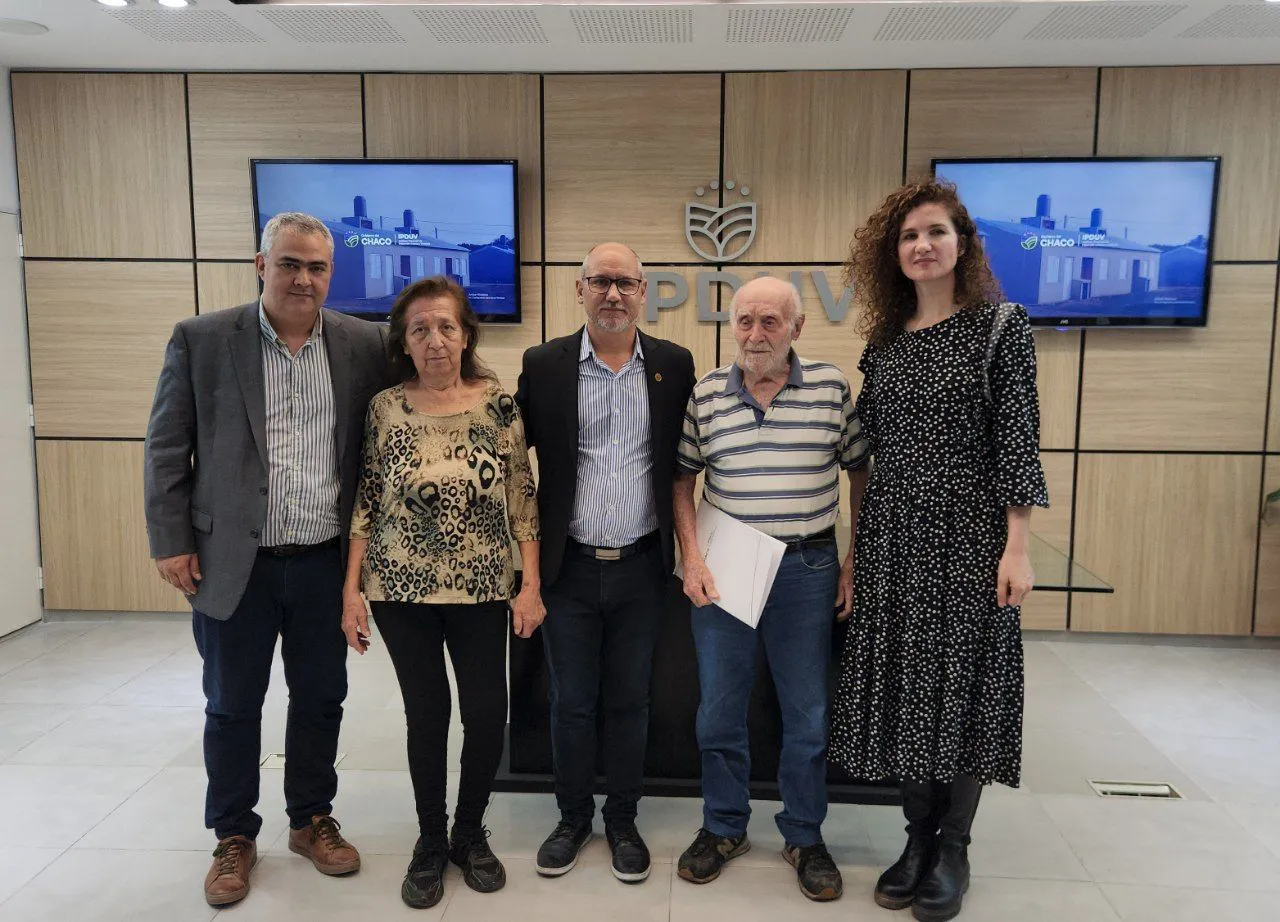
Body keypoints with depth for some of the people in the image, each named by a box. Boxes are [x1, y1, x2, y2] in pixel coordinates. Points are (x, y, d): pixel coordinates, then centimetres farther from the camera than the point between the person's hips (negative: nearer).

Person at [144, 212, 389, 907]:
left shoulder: (362, 345, 0)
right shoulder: (200, 340, -3)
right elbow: (165, 449, -1)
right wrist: (170, 543, -4)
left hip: (325, 563, 2)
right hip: (232, 564, -1)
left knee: (320, 700, 14)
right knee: (232, 707, 13)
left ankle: (312, 820, 35)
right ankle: (234, 837, 33)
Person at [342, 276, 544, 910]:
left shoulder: (499, 404, -3)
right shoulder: (384, 408, -1)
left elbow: (522, 497, -1)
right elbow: (366, 503, 2)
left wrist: (531, 584, -5)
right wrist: (351, 590, -1)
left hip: (482, 590, 0)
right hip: (402, 591, 0)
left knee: (488, 715, 3)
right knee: (426, 714, 9)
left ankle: (470, 833, 29)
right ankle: (431, 842, 30)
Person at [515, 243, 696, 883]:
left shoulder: (674, 365, 1)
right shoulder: (544, 365, -2)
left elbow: (685, 459, 8)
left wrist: (681, 543, 5)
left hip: (641, 566, 1)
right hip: (569, 566, 0)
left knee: (629, 702, 14)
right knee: (571, 703, 13)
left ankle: (623, 820, 33)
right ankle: (573, 817, 33)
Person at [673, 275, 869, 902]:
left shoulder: (832, 387, -2)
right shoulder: (705, 394, 0)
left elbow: (862, 472, 4)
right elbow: (682, 481, 6)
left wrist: (857, 557, -1)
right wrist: (691, 558, -5)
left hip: (807, 569, -1)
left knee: (808, 714, 10)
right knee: (719, 711, 12)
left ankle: (804, 837, 30)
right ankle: (724, 828, 32)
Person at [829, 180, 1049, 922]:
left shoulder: (1002, 325, -4)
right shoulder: (885, 339, 9)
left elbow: (1018, 441, -8)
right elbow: (871, 445, 11)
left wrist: (1017, 548, -14)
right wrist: (858, 540, 9)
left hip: (969, 532, -4)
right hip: (894, 534, 4)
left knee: (963, 679, 5)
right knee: (904, 678, 9)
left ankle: (953, 848, 22)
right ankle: (918, 835, 26)